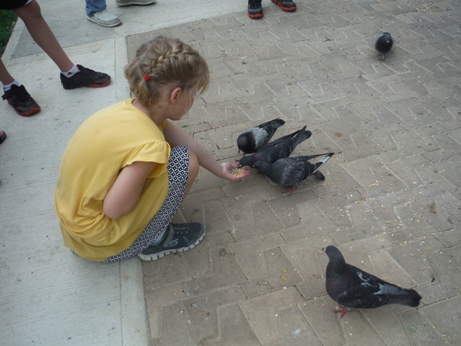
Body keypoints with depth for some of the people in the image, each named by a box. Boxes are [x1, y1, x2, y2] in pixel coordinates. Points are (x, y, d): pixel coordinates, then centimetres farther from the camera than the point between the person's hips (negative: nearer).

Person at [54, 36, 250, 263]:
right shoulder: (149, 144, -32)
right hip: (97, 241, -7)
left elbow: (187, 142, 6)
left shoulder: (134, 109, -7)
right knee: (185, 162, -15)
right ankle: (154, 240, 4)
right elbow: (114, 209, -23)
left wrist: (219, 169, 21)